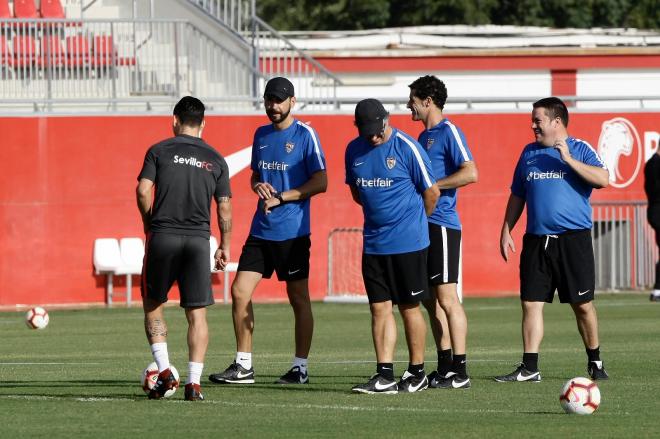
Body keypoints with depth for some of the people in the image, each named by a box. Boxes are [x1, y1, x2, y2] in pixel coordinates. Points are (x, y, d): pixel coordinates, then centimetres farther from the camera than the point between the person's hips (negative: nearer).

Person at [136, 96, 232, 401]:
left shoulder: (159, 151, 4)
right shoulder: (215, 160, 9)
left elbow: (143, 191, -6)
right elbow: (224, 208, 7)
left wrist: (150, 224, 9)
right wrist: (224, 246, 17)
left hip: (162, 237, -1)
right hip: (199, 239, 1)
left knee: (152, 305, 14)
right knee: (197, 314, 3)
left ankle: (164, 370, 2)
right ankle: (194, 382, -5)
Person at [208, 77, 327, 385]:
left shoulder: (305, 135, -5)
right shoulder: (261, 135, 14)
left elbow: (320, 182, -10)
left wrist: (280, 198, -14)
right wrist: (258, 185, 0)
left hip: (292, 231, -6)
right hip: (260, 230, 6)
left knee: (298, 299, 2)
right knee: (240, 291, -1)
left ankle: (300, 368, 9)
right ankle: (243, 366, 5)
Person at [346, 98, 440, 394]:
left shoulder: (407, 148, -10)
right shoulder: (354, 150, 6)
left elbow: (431, 192, -2)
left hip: (408, 243, -5)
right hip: (373, 244, 5)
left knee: (409, 308, 2)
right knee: (379, 308, 1)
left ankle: (417, 373, 11)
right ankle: (384, 375, 2)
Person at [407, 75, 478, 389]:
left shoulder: (449, 132, -9)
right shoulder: (424, 136, 19)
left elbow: (470, 173, -18)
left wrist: (429, 186, -16)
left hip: (442, 225, -10)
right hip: (422, 224, 10)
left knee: (446, 297, -10)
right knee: (430, 299, 10)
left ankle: (459, 371, -8)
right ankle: (445, 366, 16)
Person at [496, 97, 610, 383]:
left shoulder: (580, 149, 0)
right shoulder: (529, 153, 14)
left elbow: (602, 179, -17)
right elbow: (517, 196, 21)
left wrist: (568, 159, -19)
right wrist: (506, 231, 13)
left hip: (573, 239, -4)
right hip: (536, 241, 4)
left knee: (582, 305, 2)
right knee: (531, 303, -2)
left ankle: (595, 362, 17)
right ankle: (529, 368, 0)